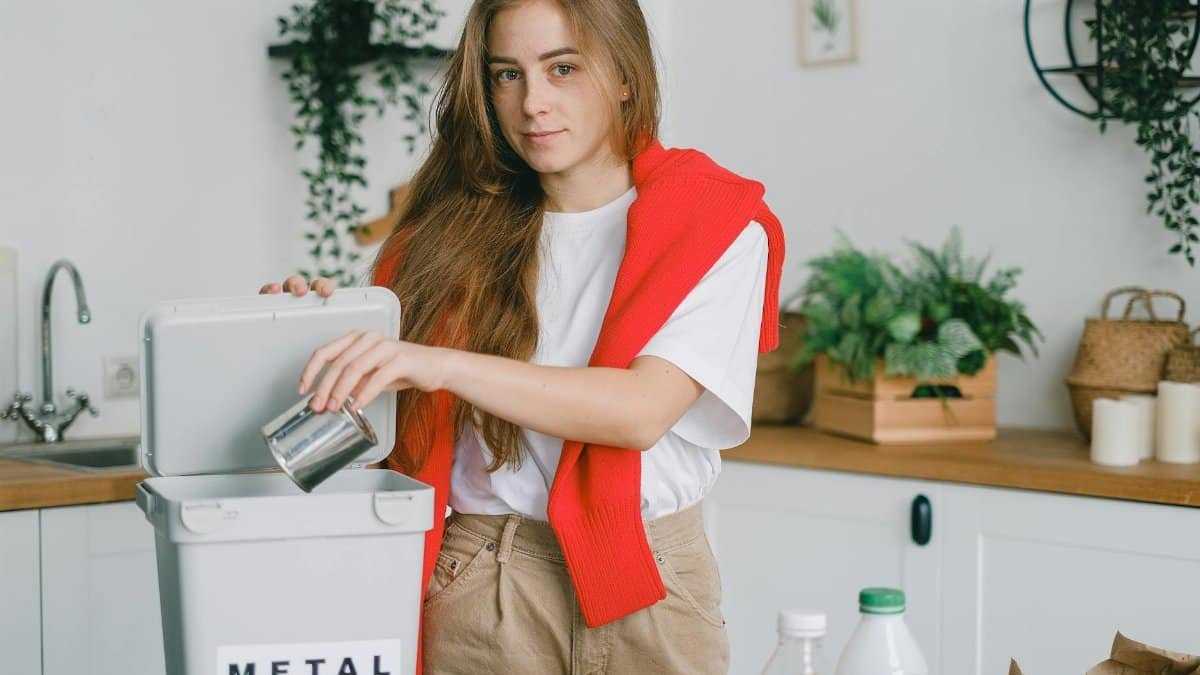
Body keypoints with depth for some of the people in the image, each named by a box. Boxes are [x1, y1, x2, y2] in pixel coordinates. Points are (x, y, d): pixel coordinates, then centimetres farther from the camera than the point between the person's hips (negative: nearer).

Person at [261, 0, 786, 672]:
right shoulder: (458, 225, 3)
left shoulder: (716, 230, -5)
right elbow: (395, 415, 8)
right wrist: (330, 331, -13)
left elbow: (643, 411, -20)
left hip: (645, 589, -1)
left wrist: (441, 366, -31)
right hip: (473, 589, 2)